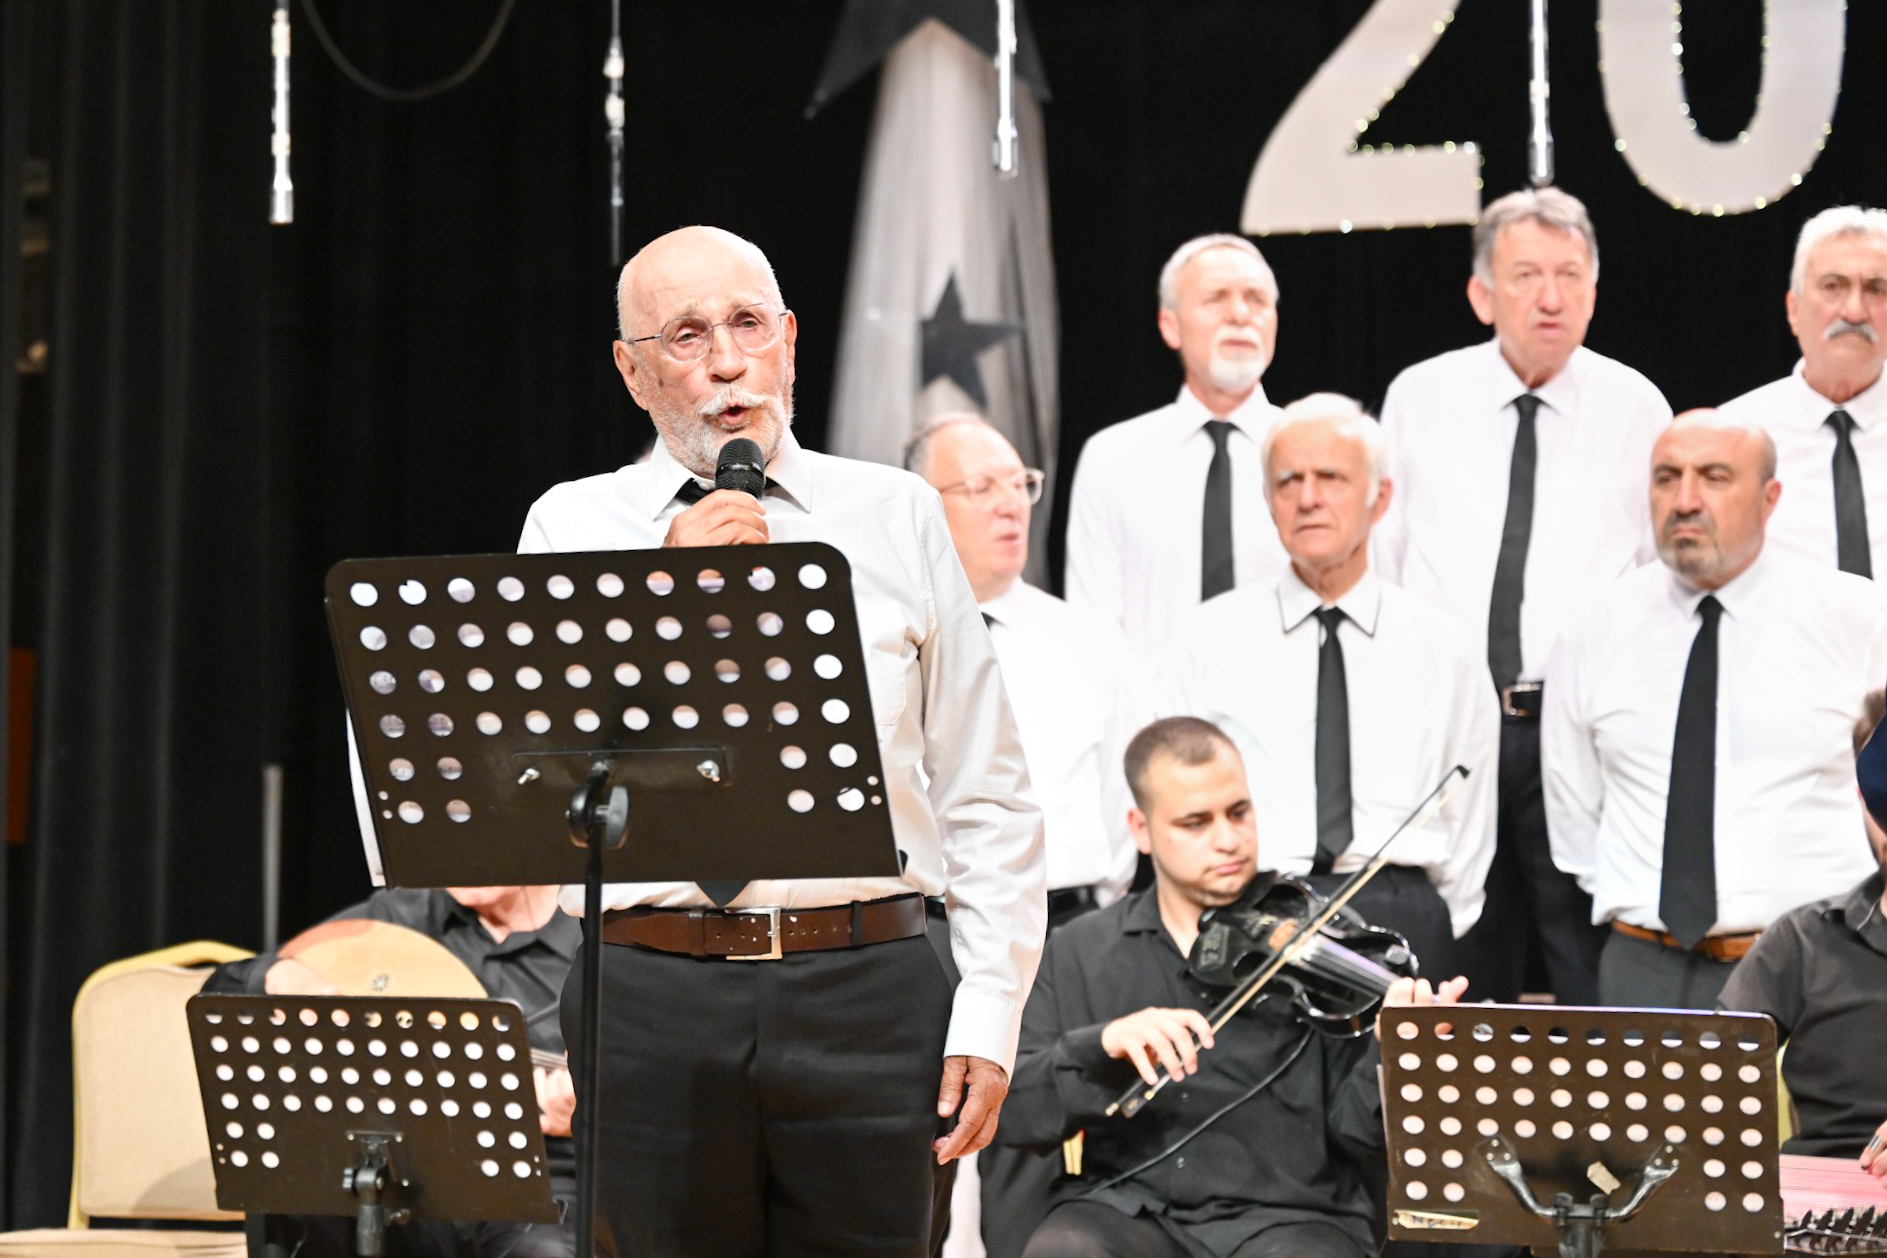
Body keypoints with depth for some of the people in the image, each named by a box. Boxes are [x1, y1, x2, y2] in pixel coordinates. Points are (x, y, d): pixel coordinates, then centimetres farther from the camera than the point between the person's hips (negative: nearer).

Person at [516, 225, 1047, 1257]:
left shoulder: (896, 517, 11)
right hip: (655, 1005, 0)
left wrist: (990, 1013, 1)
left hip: (866, 992, 1)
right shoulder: (574, 527, 8)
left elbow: (985, 796, 9)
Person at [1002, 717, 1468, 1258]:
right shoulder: (1078, 954, 11)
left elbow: (1354, 1131, -2)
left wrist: (1390, 1056, -23)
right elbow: (1014, 1110, 1)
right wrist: (1104, 1044, -17)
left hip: (1288, 1212, -1)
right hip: (1130, 1209, 2)